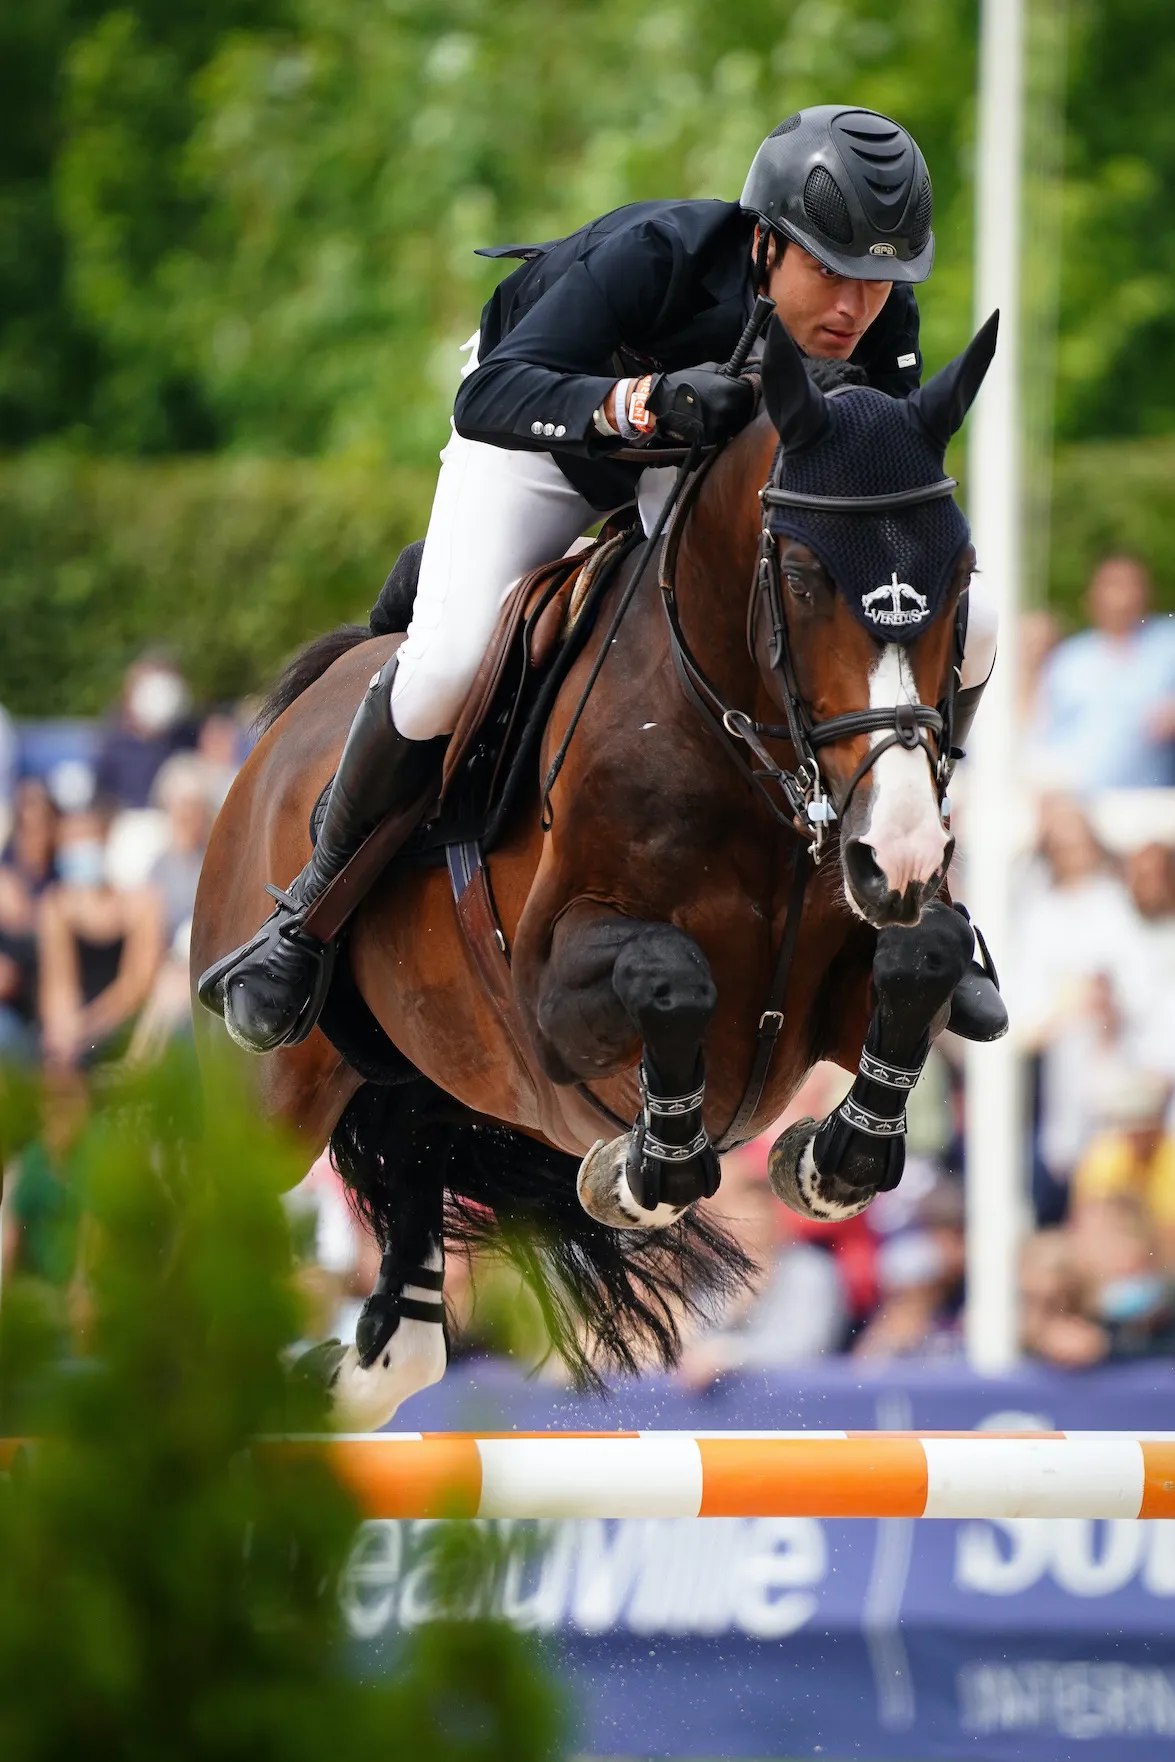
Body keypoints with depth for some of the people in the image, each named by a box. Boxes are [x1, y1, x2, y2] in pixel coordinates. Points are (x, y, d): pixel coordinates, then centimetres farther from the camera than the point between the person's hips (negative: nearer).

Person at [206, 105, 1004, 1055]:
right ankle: (319, 903, -2)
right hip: (541, 432, -4)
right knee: (443, 673, -28)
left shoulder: (883, 328, -29)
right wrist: (647, 400, -66)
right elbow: (488, 398, -50)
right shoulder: (657, 255, -41)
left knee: (963, 626, -12)